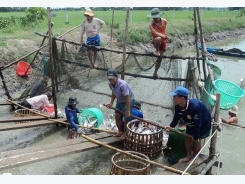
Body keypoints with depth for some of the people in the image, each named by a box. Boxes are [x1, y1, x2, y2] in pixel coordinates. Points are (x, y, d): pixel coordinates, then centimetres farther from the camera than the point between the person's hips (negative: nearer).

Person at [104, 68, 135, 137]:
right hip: (119, 101, 7)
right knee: (117, 116, 10)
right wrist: (111, 103, -3)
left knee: (126, 119, -5)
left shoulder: (122, 84, -37)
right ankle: (120, 132, 29)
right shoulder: (110, 84, -15)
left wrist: (128, 110, -27)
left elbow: (127, 98, -32)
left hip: (128, 101, -7)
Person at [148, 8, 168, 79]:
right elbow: (155, 33, -26)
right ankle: (157, 51, -15)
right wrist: (164, 36, -30)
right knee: (158, 38, -41)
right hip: (156, 41, -4)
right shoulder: (151, 24, -14)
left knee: (160, 58, 3)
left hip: (163, 42, 4)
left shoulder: (164, 21, 0)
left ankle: (155, 73, 13)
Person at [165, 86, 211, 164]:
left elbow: (197, 123, -36)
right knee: (188, 137, 10)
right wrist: (171, 126, -23)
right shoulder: (177, 106, -24)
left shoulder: (194, 106, -44)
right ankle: (189, 155, 30)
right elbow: (176, 116, -6)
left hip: (203, 123, -6)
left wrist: (196, 137, -28)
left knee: (196, 139, 0)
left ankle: (195, 157, 23)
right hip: (191, 123, 7)